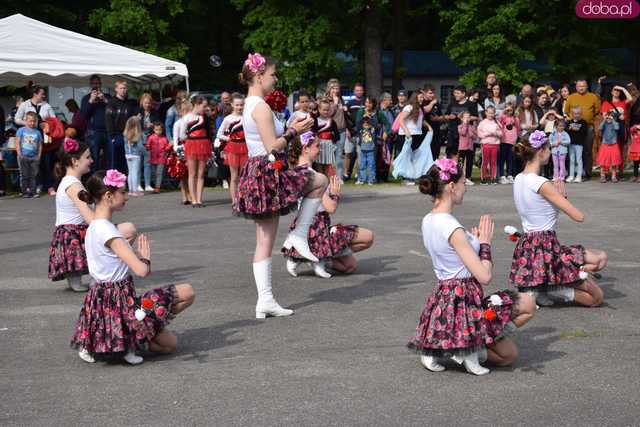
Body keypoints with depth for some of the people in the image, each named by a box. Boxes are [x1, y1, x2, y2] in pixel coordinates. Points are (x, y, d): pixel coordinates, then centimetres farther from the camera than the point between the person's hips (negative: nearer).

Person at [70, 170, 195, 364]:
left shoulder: (93, 227, 9)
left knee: (170, 344, 15)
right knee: (186, 292, -4)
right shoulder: (107, 231, -21)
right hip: (120, 302, -9)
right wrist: (145, 258, -6)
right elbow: (142, 270, -27)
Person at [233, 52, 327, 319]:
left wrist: (290, 129, 15)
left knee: (265, 242, 8)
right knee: (320, 181, 9)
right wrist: (294, 132, -6)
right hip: (269, 173, -10)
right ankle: (298, 235, 5)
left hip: (256, 173, 10)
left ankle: (265, 300, 9)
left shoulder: (250, 105, 16)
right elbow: (272, 147, -19)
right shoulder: (261, 107, -14)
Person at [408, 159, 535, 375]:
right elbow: (485, 276, -21)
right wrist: (485, 242, -7)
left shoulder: (428, 221, 6)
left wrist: (474, 240, 9)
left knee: (509, 355, 17)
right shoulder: (453, 229, -22)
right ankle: (473, 347, -5)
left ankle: (438, 348, 5)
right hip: (464, 302, -9)